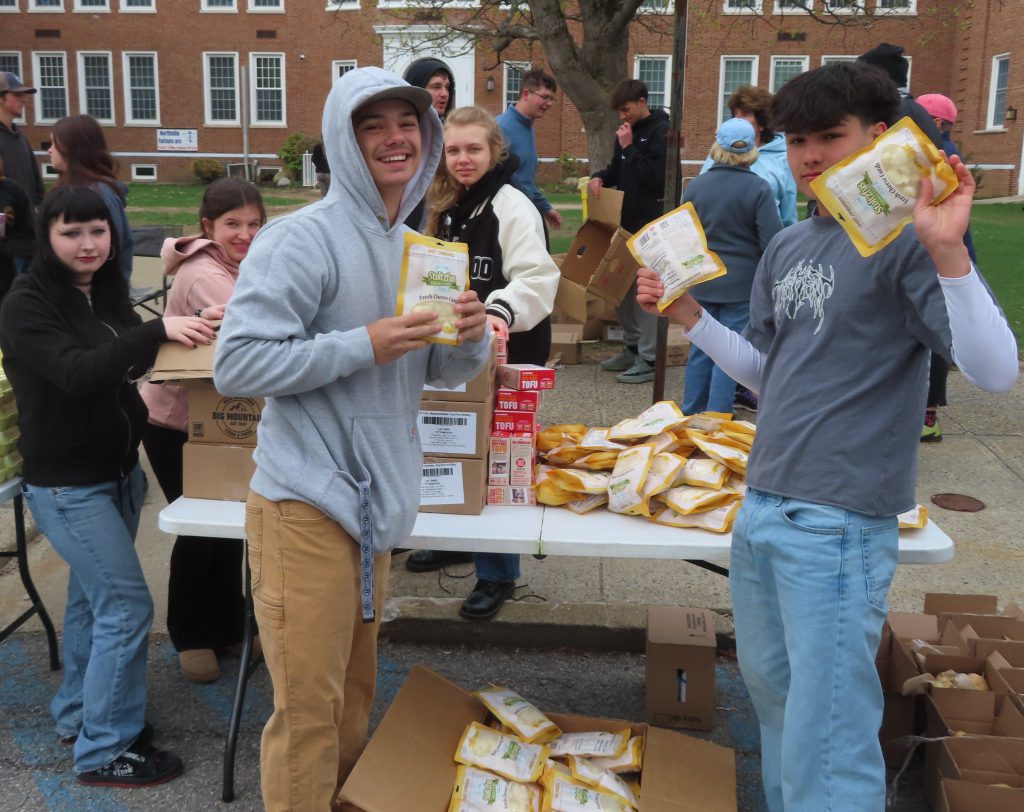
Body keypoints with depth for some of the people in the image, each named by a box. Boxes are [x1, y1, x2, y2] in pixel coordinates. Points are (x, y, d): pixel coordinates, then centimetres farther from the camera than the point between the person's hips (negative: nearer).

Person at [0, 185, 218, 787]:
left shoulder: (107, 292, 6)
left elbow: (128, 367, 11)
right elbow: (77, 373, -29)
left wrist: (181, 336, -7)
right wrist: (156, 330, -40)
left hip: (120, 471, 7)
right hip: (67, 484, -7)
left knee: (94, 597, 18)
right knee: (127, 606, -8)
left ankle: (78, 715, 35)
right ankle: (104, 751, 6)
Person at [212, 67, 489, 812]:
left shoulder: (412, 247, 11)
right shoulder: (304, 239, -13)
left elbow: (439, 371, 17)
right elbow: (236, 364, -19)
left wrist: (469, 338, -5)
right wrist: (363, 345, -23)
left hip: (374, 501, 8)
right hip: (307, 504, -7)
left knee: (354, 695, 20)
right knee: (309, 709, 0)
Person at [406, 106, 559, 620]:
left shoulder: (511, 206, -15)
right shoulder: (448, 207, 12)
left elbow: (537, 277, -27)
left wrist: (501, 312, -42)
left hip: (506, 352, -8)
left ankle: (498, 574, 11)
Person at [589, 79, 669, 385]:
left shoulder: (660, 131, -11)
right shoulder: (626, 131, 12)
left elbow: (657, 176, -20)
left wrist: (630, 148, -16)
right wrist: (599, 177, 1)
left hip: (649, 223, -8)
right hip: (626, 220, 8)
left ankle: (649, 360, -2)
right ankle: (632, 347, 24)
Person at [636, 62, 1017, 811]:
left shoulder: (906, 239, -11)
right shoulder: (786, 248, 11)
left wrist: (948, 250, -32)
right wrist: (690, 316, 7)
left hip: (839, 521, -8)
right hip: (762, 508, 8)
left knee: (826, 746, -3)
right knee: (771, 688, 23)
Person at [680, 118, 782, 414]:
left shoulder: (695, 185, 0)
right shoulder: (758, 189, -13)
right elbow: (772, 243, -14)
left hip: (701, 283, 4)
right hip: (742, 284, -4)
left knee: (700, 349, 15)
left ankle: (691, 415, 24)